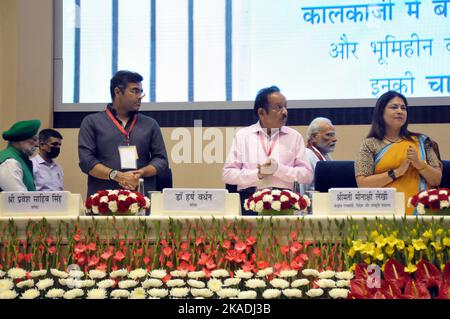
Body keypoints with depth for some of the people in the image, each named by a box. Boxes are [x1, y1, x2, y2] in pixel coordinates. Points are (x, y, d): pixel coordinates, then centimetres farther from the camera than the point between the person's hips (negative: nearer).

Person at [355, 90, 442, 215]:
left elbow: (436, 180, 9)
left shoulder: (421, 141, 11)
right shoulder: (370, 144, 4)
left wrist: (419, 164, -8)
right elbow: (362, 184, -4)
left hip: (418, 210, 2)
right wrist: (397, 172, -10)